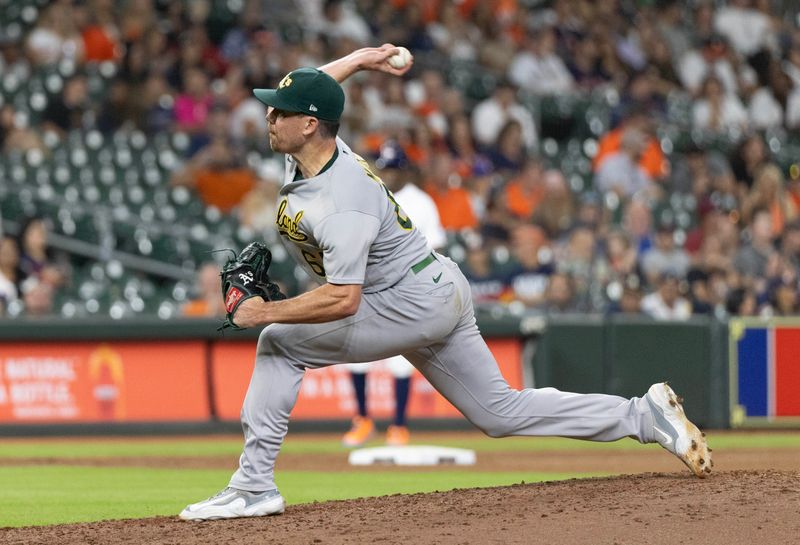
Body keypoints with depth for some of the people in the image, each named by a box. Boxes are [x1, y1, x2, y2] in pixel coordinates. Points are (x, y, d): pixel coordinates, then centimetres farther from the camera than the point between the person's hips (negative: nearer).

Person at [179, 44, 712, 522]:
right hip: (442, 293, 10)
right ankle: (644, 415, 13)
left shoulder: (342, 203, -29)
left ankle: (254, 485, -12)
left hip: (415, 302, -10)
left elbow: (343, 301, -34)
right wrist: (360, 58, 17)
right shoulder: (311, 149, -2)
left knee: (281, 341, -11)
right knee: (502, 412, 13)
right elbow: (309, 87, 20)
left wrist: (265, 311, -27)